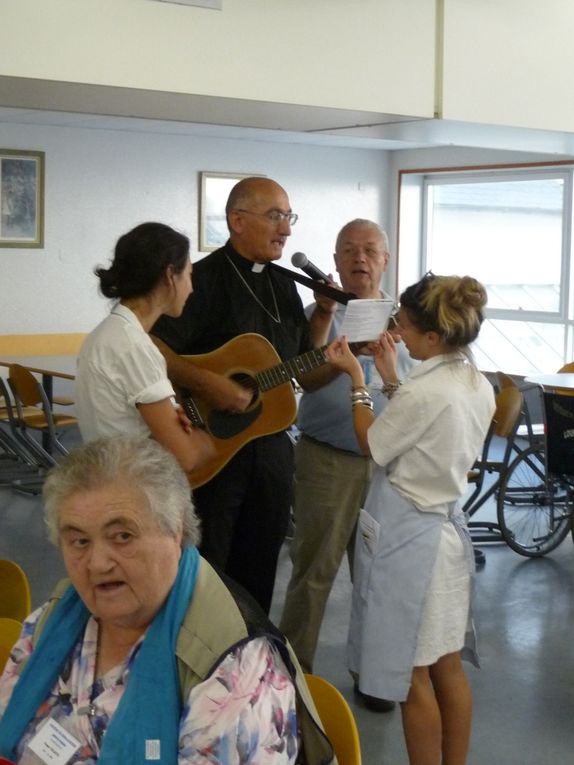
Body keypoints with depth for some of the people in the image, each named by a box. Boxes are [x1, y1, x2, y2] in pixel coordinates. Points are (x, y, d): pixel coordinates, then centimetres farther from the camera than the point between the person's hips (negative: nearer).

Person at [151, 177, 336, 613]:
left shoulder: (284, 286, 12)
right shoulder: (204, 279, -11)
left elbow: (306, 375, 14)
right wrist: (207, 383, -31)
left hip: (272, 446, 7)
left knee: (258, 574, 15)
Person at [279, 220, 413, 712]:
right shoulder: (321, 313, -1)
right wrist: (325, 314, -27)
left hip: (388, 462, 4)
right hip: (329, 461, -3)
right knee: (314, 568, 2)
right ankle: (294, 669, 16)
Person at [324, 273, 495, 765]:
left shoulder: (425, 391, -23)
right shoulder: (480, 387, 2)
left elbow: (372, 446, -9)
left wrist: (357, 379, 0)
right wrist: (391, 378, 15)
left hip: (407, 539, -9)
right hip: (448, 530, 9)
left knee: (412, 678, 5)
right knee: (448, 670, 17)